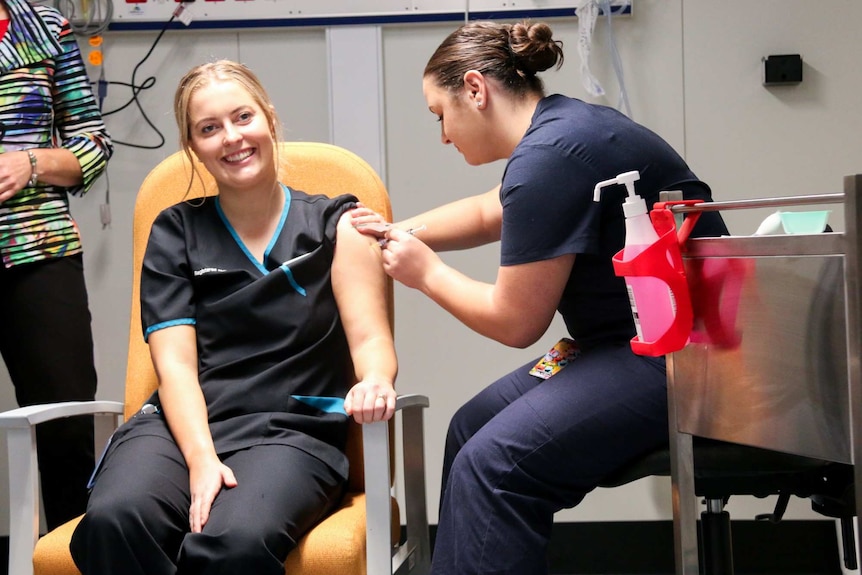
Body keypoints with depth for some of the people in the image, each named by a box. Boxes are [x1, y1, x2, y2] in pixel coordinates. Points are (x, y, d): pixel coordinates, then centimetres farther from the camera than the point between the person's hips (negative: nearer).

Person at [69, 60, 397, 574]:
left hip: (293, 430, -1)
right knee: (115, 520, -34)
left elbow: (370, 339, 2)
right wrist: (201, 458, -15)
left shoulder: (336, 225, 13)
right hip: (186, 424, 2)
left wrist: (374, 382, -24)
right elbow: (175, 362, 4)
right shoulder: (176, 233, 16)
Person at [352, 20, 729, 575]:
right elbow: (487, 211, 32)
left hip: (678, 360, -11)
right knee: (473, 427, 12)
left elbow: (515, 322, -13)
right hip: (632, 342, 11)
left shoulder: (548, 157, -19)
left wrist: (426, 271, 1)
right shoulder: (561, 124, 11)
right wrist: (400, 233, 21)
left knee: (493, 464, -20)